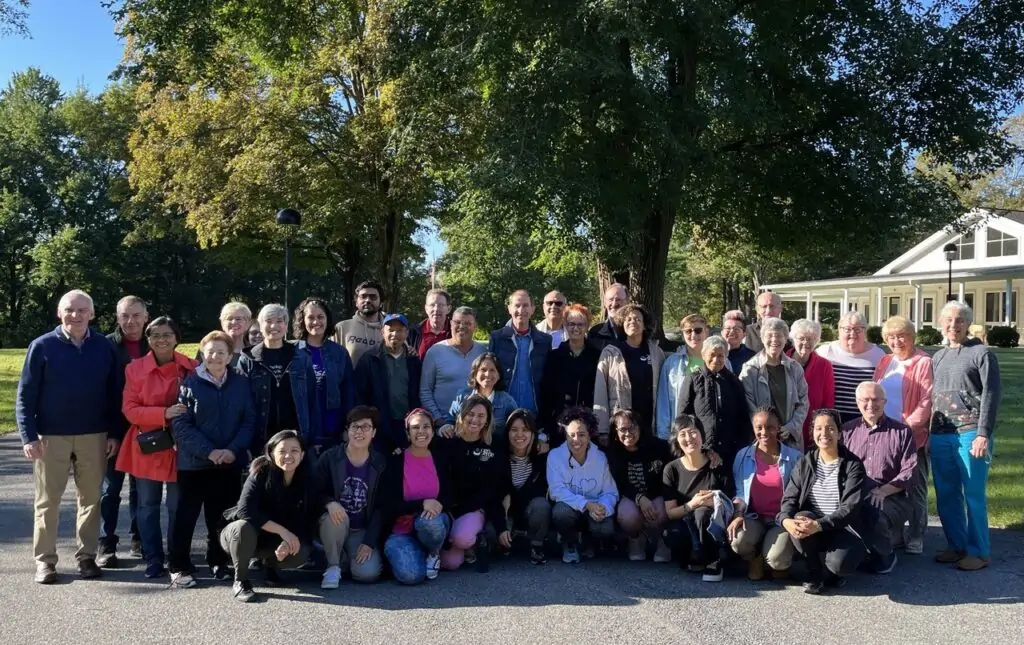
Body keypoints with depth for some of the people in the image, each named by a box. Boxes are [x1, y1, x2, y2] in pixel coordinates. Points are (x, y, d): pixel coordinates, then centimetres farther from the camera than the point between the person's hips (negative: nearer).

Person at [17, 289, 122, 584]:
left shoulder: (105, 347, 1)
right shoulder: (42, 346, -3)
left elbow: (115, 394, 4)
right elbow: (25, 395, -3)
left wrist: (114, 433, -1)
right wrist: (28, 436, -10)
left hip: (94, 437, 2)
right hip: (51, 437, -1)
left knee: (91, 498, 8)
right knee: (47, 500, 6)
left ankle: (87, 556, 19)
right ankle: (45, 560, 15)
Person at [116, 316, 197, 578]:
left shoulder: (192, 368, -1)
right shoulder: (135, 368, -1)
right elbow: (129, 410, -5)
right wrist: (164, 413, -19)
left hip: (180, 447, 0)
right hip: (146, 448, 0)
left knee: (178, 506, 5)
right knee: (148, 506, 8)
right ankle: (153, 560, 20)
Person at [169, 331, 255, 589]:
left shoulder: (241, 383, 5)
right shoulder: (190, 382, -2)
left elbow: (249, 420, 3)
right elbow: (180, 424, -8)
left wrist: (234, 449, -13)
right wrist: (208, 451, -17)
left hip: (230, 462, 2)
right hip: (194, 462, -2)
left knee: (221, 516, 10)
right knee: (186, 515, 3)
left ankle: (218, 562, 24)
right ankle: (178, 567, 13)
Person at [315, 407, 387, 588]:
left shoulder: (380, 464, -4)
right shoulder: (329, 458, -7)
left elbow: (381, 507, -4)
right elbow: (315, 493, -5)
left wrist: (369, 542, -12)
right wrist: (330, 503, -29)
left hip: (363, 530, 1)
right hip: (335, 525, -1)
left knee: (369, 573, -22)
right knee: (335, 517, -36)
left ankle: (352, 555, 14)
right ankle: (333, 566, -11)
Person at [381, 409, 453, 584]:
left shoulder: (440, 457, 0)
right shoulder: (395, 461, -9)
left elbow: (448, 496, 1)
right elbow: (389, 506, -12)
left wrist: (438, 505, -24)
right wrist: (422, 504, -26)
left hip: (434, 522, 1)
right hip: (402, 530, -1)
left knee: (429, 522, -37)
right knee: (411, 575, -28)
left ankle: (434, 553, -2)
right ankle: (401, 551, 10)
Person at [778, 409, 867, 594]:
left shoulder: (853, 465, -8)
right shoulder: (805, 462, 4)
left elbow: (851, 508, -17)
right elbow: (790, 497, -3)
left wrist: (819, 525, -31)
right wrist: (786, 519, -27)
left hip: (842, 528, -3)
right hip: (811, 525, 3)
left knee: (840, 563, -33)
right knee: (800, 519, -32)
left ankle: (828, 570, 8)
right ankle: (816, 572, -5)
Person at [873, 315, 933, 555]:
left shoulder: (924, 362, -8)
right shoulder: (884, 362, 13)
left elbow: (927, 400, -14)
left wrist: (910, 424, -20)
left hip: (912, 436, -6)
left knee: (915, 488, 3)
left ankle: (915, 539, 11)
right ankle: (892, 535, 23)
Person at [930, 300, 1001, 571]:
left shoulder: (981, 353, -1)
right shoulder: (938, 357, 16)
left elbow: (991, 395, -7)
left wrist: (983, 434, -14)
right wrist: (927, 432, 13)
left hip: (970, 434, -6)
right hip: (940, 435, 6)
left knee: (973, 495, -1)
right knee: (946, 495, 10)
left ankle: (979, 552, 9)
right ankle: (956, 545, 22)